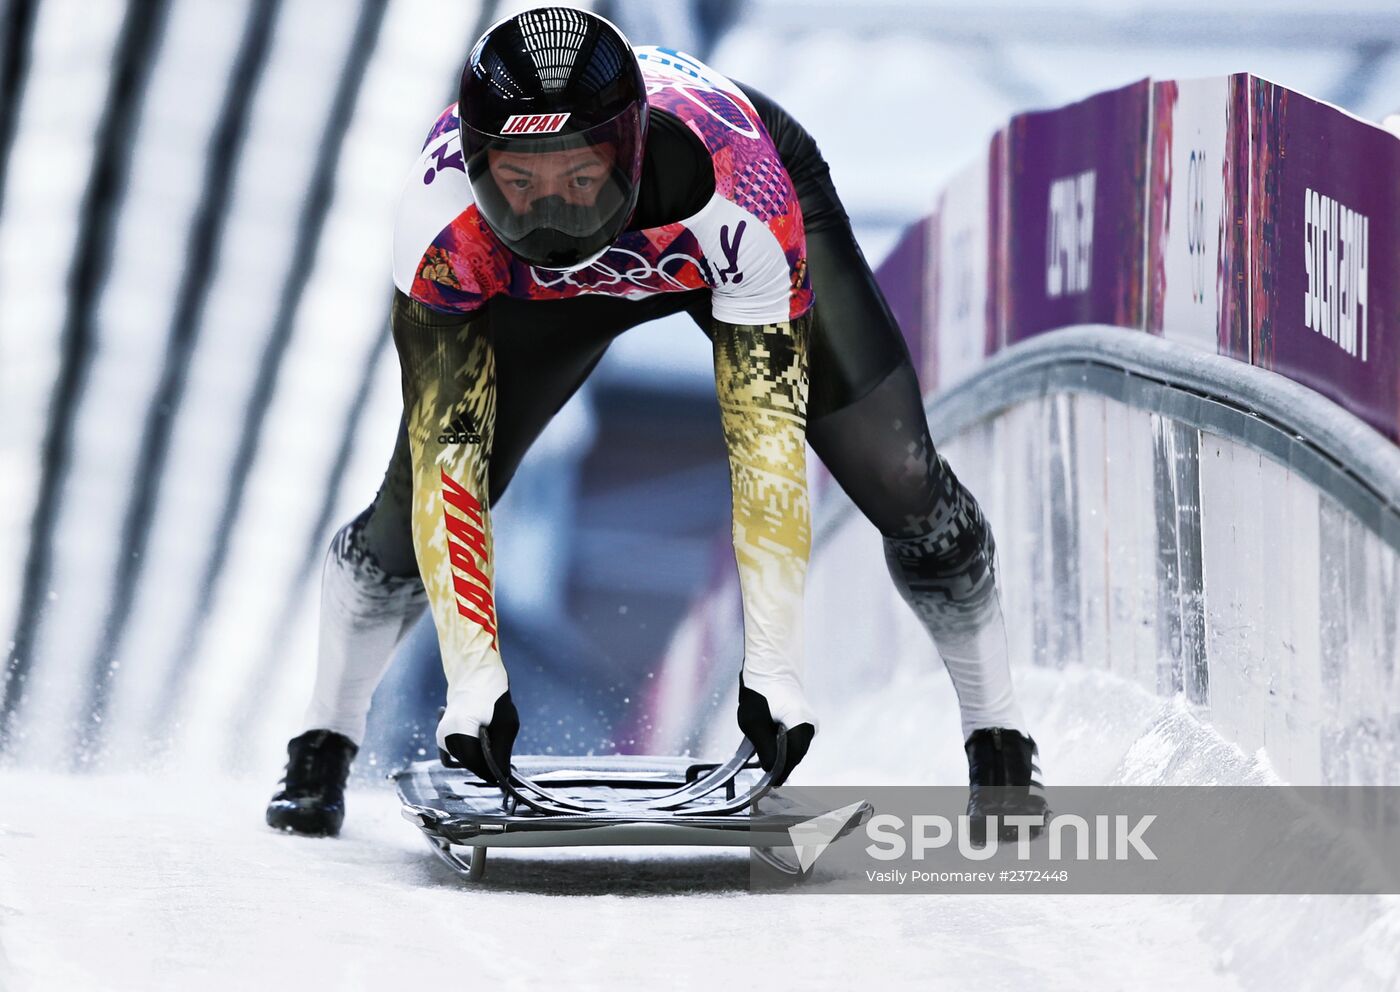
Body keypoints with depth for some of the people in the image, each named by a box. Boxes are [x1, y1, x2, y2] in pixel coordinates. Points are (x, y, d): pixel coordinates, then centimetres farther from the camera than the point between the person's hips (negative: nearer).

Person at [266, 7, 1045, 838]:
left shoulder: (735, 192, -44)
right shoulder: (441, 214, -39)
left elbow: (767, 434, -40)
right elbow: (445, 452, -36)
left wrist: (774, 665, -43)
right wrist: (472, 672, -42)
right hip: (538, 276, 1)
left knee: (900, 477, -12)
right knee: (421, 489, -11)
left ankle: (1002, 746, 9)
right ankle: (324, 751, 11)